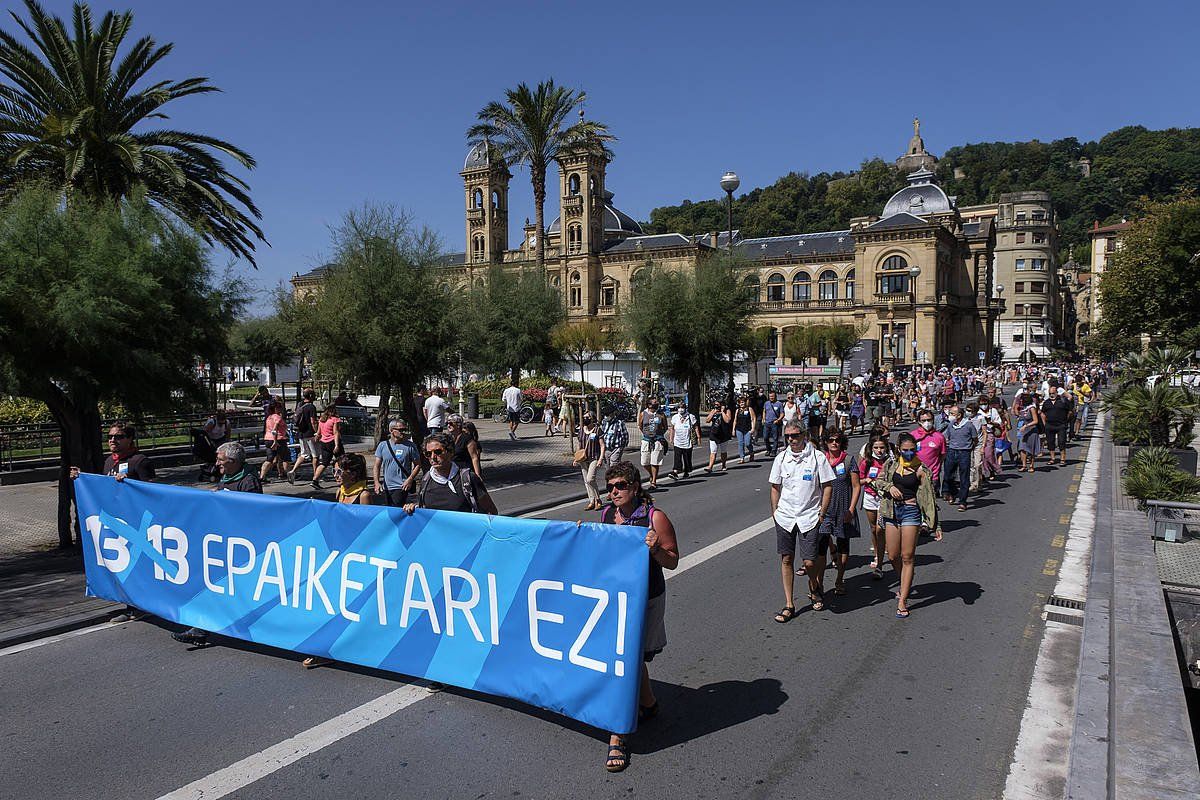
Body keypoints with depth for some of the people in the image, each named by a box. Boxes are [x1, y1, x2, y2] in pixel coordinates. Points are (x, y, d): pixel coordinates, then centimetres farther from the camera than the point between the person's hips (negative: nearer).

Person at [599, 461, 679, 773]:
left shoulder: (654, 518, -13)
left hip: (645, 600, -6)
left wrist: (655, 549, -28)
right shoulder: (606, 514, 3)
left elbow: (673, 561, -10)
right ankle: (648, 704, 46)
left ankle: (617, 737, 4)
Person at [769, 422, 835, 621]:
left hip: (810, 517, -3)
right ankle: (789, 605, 15)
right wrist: (775, 513, 6)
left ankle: (814, 589, 30)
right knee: (786, 559, 5)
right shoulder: (781, 458, 2)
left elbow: (828, 486, -2)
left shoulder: (818, 457, -7)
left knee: (810, 562, -4)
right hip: (784, 517, 3)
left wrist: (821, 514, -4)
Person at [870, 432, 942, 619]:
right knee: (893, 556, 8)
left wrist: (936, 525, -4)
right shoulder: (892, 464, 6)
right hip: (892, 511, 4)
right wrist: (889, 487, -11)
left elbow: (930, 498, -3)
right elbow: (877, 481, 11)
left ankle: (902, 601, 1)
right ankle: (905, 585, 37)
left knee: (907, 557, -3)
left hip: (911, 511, -4)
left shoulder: (921, 470, -4)